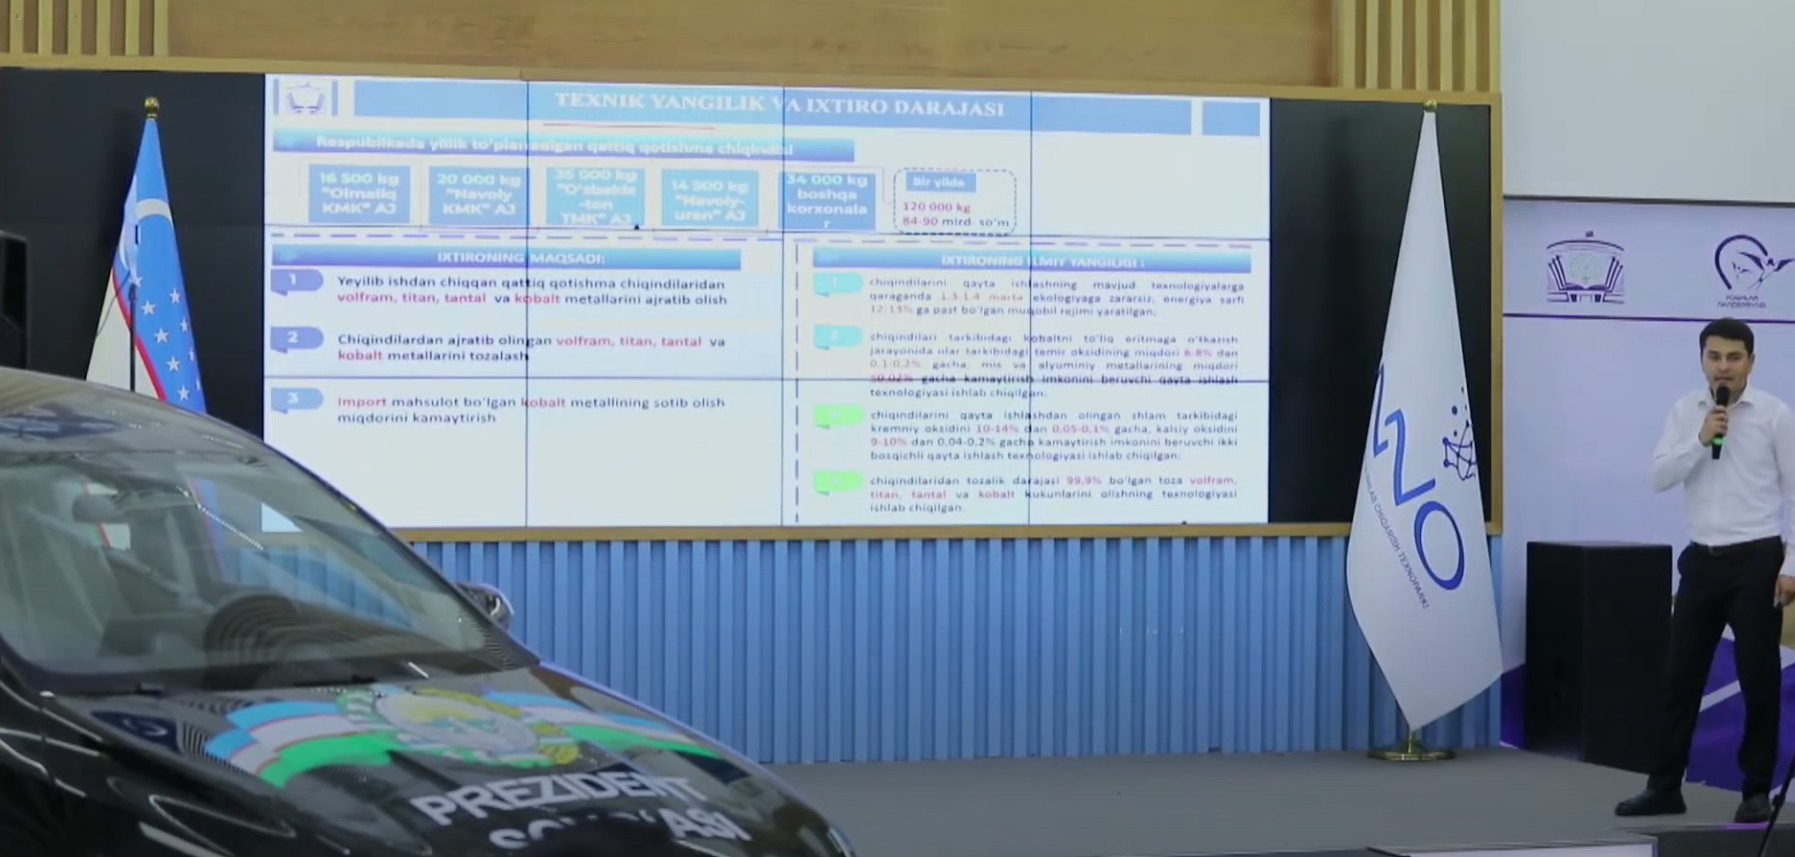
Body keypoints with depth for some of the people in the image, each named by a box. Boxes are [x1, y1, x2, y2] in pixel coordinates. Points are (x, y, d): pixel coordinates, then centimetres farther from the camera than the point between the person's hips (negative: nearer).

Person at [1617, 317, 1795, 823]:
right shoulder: (1685, 412, 5)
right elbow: (1659, 478, -2)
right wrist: (1701, 440, -16)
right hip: (1702, 560, 4)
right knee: (1681, 676, 7)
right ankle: (1665, 787, 15)